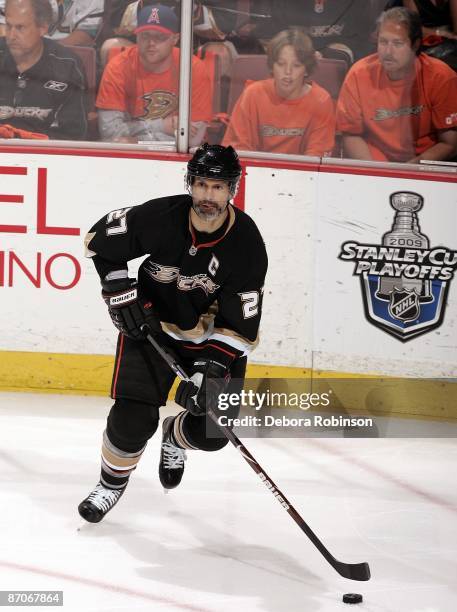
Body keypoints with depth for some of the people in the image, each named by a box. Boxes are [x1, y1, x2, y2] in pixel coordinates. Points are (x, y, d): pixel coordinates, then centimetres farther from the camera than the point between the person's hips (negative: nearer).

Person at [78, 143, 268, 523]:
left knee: (212, 431, -4)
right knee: (133, 416, -13)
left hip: (212, 334, 1)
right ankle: (112, 483, 16)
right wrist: (120, 293, -10)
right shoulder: (159, 218, -23)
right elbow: (100, 240, -5)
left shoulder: (247, 243, -22)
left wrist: (213, 367, -28)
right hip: (153, 323, -1)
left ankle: (175, 437, 35)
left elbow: (240, 321, -19)